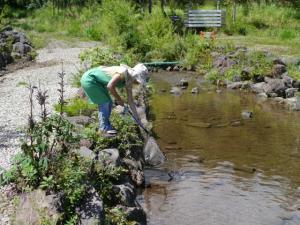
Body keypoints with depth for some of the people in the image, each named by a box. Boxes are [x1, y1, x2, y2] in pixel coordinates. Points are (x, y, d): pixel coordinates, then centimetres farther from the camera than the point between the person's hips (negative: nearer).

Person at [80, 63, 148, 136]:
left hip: (97, 82, 9)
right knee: (104, 103, -7)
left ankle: (104, 126, 23)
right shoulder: (124, 72, -25)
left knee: (108, 103, 10)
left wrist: (137, 118, 9)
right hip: (89, 79, -9)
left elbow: (130, 101, 8)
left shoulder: (128, 82, 1)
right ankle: (104, 128, 5)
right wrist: (119, 99, -18)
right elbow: (110, 86, -32)